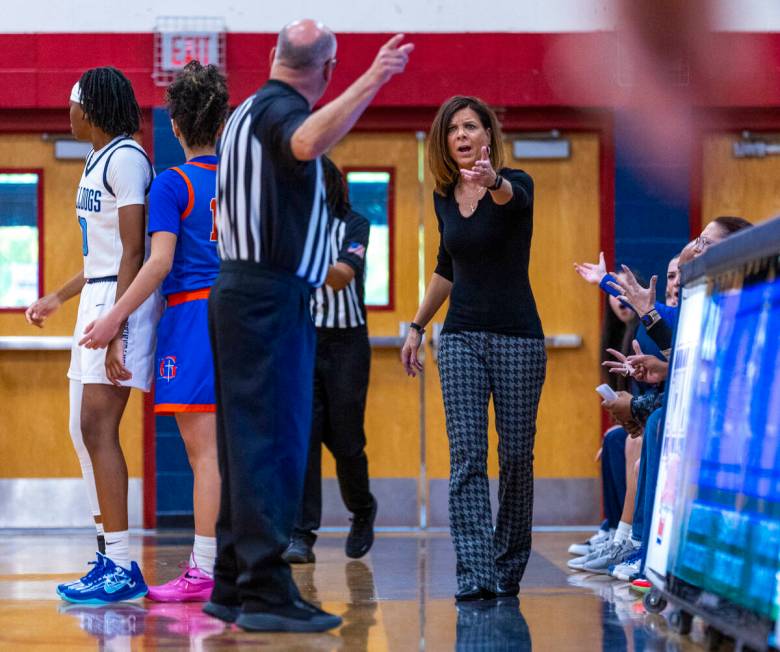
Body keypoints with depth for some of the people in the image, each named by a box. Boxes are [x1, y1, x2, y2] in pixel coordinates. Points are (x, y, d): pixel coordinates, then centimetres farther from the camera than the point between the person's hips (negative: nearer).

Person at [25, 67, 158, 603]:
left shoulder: (126, 158, -12)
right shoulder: (99, 160, 19)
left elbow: (133, 253, -18)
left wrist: (114, 327, -24)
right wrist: (59, 298, 32)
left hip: (123, 300, -10)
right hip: (98, 298, 10)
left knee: (99, 427, -14)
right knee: (85, 431, 9)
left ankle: (122, 568, -14)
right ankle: (112, 559, 13)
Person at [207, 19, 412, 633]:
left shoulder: (246, 113, 18)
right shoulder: (280, 110, -12)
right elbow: (307, 143, -38)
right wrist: (370, 82, -43)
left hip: (239, 289, 10)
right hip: (272, 298, -10)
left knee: (248, 441, 11)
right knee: (273, 441, -11)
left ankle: (233, 585, 15)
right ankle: (266, 590, -14)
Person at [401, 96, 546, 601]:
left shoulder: (514, 185, -8)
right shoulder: (444, 198, 7)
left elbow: (513, 198, -35)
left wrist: (493, 182, -58)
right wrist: (417, 327, 22)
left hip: (518, 336, -3)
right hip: (462, 336, 4)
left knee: (516, 455, 2)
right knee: (467, 456, -9)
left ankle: (508, 566, 19)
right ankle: (475, 573, -15)